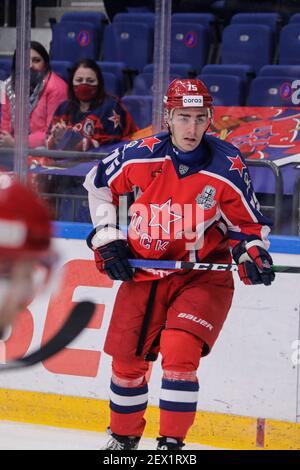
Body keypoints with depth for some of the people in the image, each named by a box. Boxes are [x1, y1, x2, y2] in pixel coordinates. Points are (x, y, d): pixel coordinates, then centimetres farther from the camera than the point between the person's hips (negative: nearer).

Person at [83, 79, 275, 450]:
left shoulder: (227, 166, -13)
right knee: (127, 359, 8)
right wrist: (106, 239, 5)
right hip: (144, 271, 3)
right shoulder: (140, 156, -11)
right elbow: (99, 184, 9)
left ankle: (171, 444, -11)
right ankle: (122, 438, 32)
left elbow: (248, 222, 0)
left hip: (203, 276, -3)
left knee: (179, 349, -22)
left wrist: (252, 255, -19)